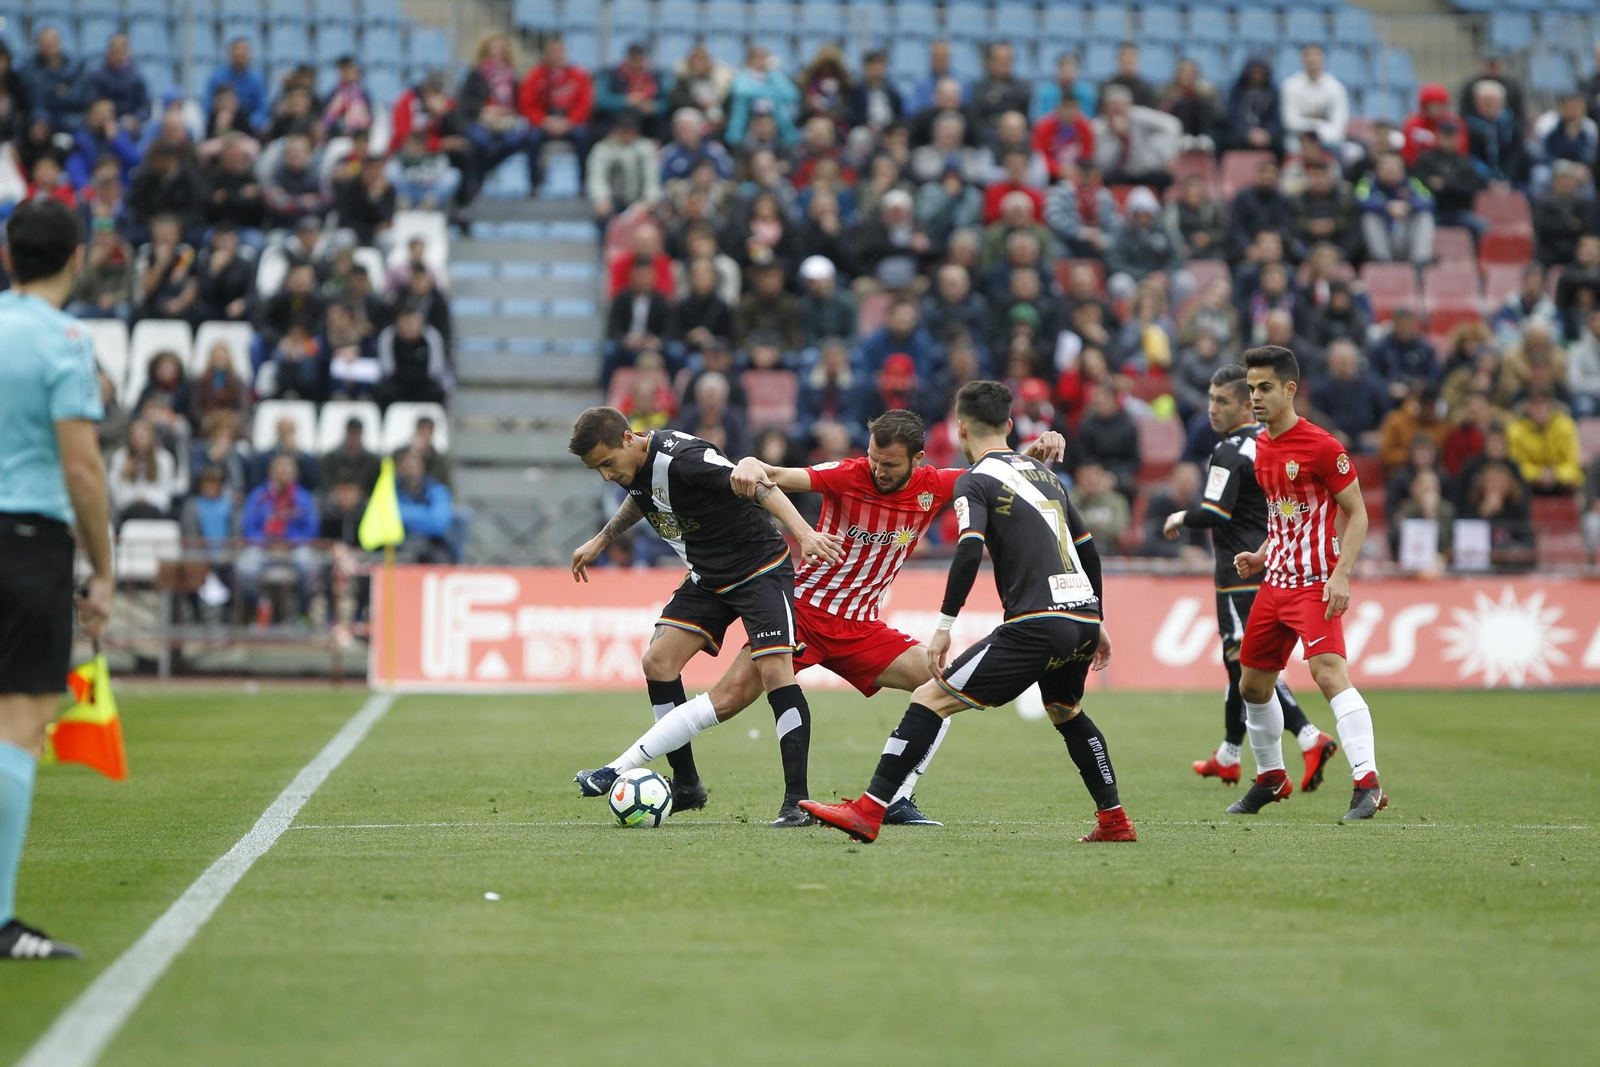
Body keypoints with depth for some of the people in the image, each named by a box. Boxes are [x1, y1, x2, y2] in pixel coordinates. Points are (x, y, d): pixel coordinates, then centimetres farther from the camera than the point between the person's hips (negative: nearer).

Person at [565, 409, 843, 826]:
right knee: (657, 661, -2)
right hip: (708, 578, 9)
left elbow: (757, 486, -33)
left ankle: (797, 801, -17)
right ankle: (686, 786, 8)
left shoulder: (680, 457, -28)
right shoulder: (634, 466, -2)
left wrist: (803, 532, -44)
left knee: (775, 671, -20)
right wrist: (600, 541, 31)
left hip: (760, 569, -9)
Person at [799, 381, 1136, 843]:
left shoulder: (975, 481, 0)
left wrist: (944, 625, -15)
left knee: (930, 699, -6)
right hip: (1083, 618, 7)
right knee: (1066, 711, 34)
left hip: (1036, 625, -7)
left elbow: (969, 550, -16)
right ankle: (1114, 820, 35)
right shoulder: (1045, 473, 22)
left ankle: (868, 812, -13)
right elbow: (1088, 550, 26)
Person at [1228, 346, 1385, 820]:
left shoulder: (1321, 446, -13)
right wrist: (1261, 557, 10)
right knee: (1252, 685, 14)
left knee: (1329, 672, -24)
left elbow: (1356, 514, -10)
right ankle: (1270, 779, 33)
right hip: (1275, 582, 9)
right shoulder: (1261, 446, 12)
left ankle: (1367, 784, -27)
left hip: (1315, 584, -8)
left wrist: (1341, 574, -21)